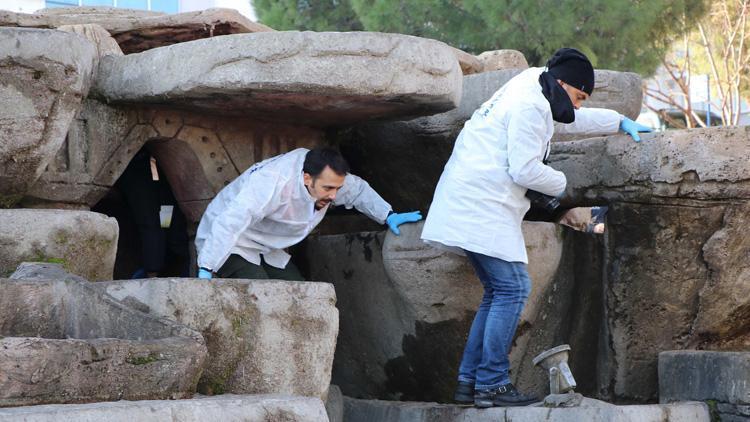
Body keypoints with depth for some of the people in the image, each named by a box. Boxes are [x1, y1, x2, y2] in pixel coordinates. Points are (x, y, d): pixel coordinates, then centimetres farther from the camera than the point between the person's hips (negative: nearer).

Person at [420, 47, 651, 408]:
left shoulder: (533, 93, 20)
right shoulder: (530, 106, -14)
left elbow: (571, 120, 40)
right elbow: (524, 170, -19)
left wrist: (619, 122, 40)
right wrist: (560, 183, -1)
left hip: (469, 206, 11)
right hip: (483, 206, -11)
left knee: (499, 291, 12)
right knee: (512, 288, -10)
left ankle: (469, 382, 11)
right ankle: (491, 384, -12)